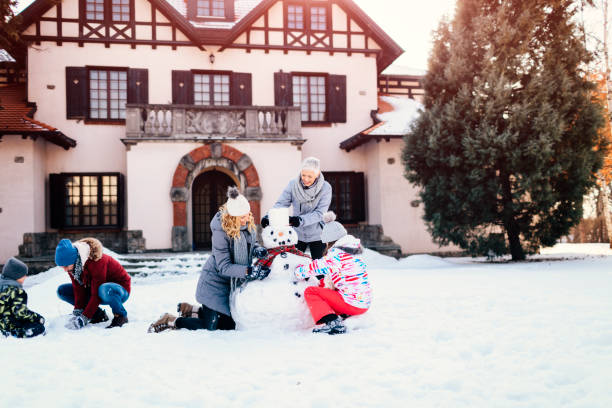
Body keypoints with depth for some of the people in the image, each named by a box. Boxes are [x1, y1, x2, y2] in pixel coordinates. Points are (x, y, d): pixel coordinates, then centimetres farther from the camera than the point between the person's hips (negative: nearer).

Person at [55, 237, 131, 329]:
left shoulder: (95, 261, -32)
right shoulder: (72, 265, -11)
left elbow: (96, 294, -32)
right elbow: (78, 289, -9)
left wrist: (84, 318, -33)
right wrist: (77, 311, -21)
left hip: (120, 288, -8)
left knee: (105, 290, -43)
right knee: (62, 291, -4)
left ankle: (120, 316, -14)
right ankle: (98, 314, -4)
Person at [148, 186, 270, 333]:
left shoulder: (248, 223, -8)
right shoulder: (221, 231, -28)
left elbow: (251, 243, 12)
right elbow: (224, 267, -28)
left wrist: (257, 249, -11)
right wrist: (249, 271, -37)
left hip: (233, 282, 7)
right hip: (215, 281, -7)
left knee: (229, 324, 12)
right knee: (209, 326, -6)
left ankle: (192, 310, 30)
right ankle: (171, 321, 16)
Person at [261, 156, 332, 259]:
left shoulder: (325, 188, -15)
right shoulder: (293, 184, -8)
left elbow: (319, 213, -21)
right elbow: (280, 203, -14)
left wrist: (300, 220, -35)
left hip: (317, 235, -2)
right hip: (297, 234, 2)